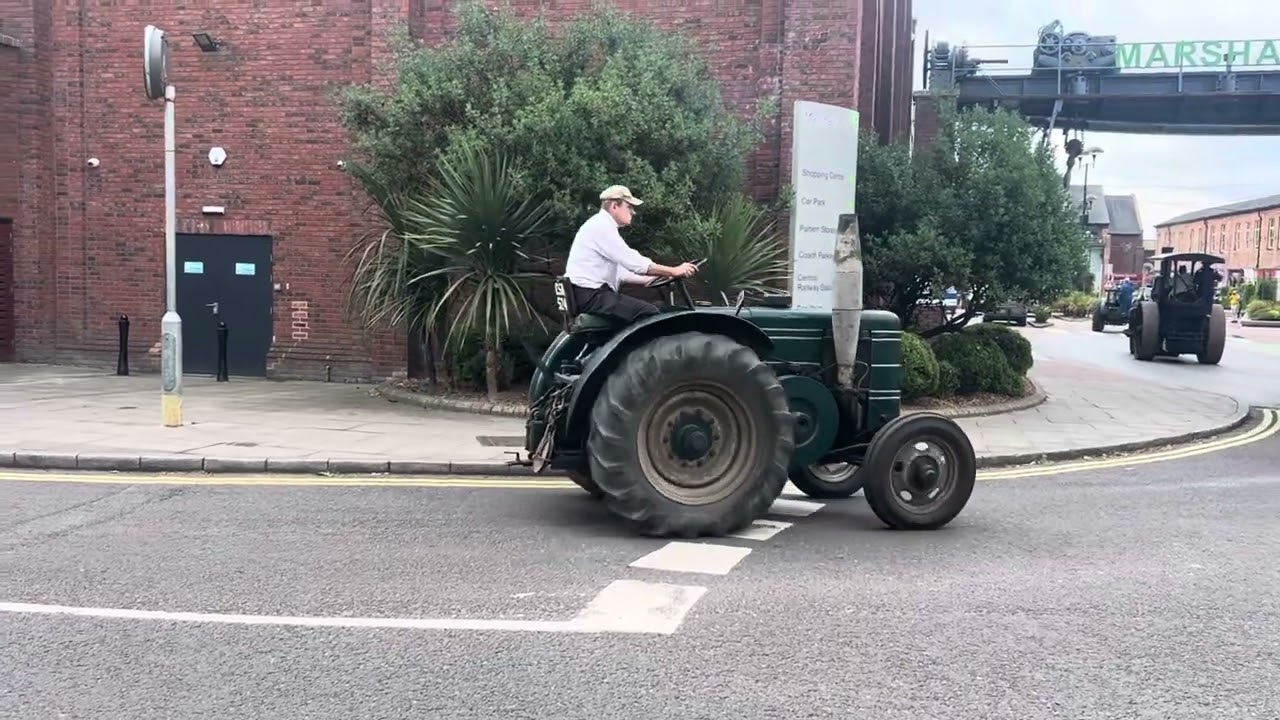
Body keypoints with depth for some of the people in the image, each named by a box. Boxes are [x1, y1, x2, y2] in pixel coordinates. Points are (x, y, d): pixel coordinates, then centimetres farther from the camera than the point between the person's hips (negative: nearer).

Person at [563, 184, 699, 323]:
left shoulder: (602, 226, 21)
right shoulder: (602, 226, -12)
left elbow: (621, 273, 20)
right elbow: (634, 263, -20)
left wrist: (652, 279, 10)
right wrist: (674, 271, -17)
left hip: (591, 293, 11)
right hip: (589, 295, -11)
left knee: (650, 309, 11)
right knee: (649, 313, -18)